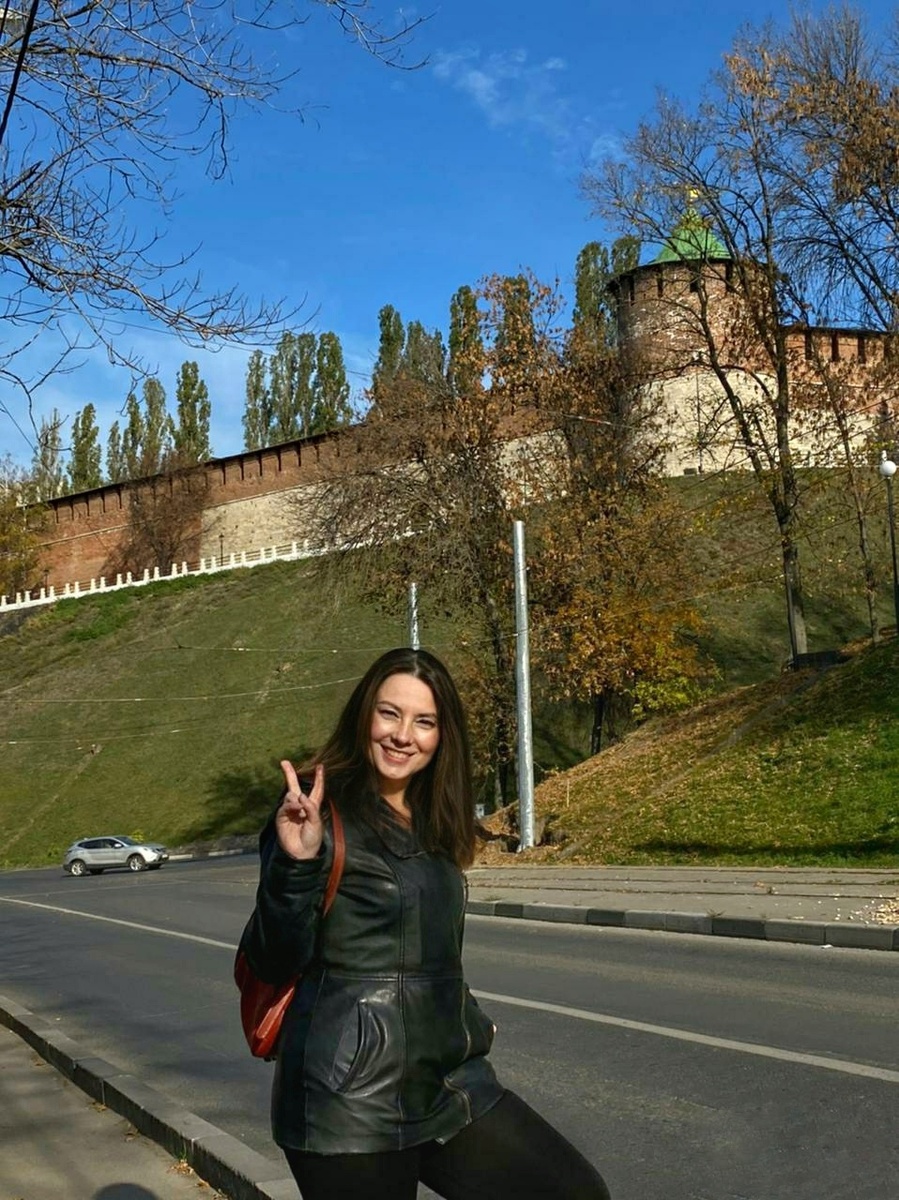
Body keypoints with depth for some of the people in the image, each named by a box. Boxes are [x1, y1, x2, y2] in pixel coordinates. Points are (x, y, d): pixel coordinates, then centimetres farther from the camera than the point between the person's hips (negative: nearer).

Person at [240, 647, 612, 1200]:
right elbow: (274, 962, -15)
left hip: (451, 1085, 7)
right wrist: (295, 865, -29)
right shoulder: (322, 813, -11)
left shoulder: (432, 824, 11)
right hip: (352, 1103, -7)